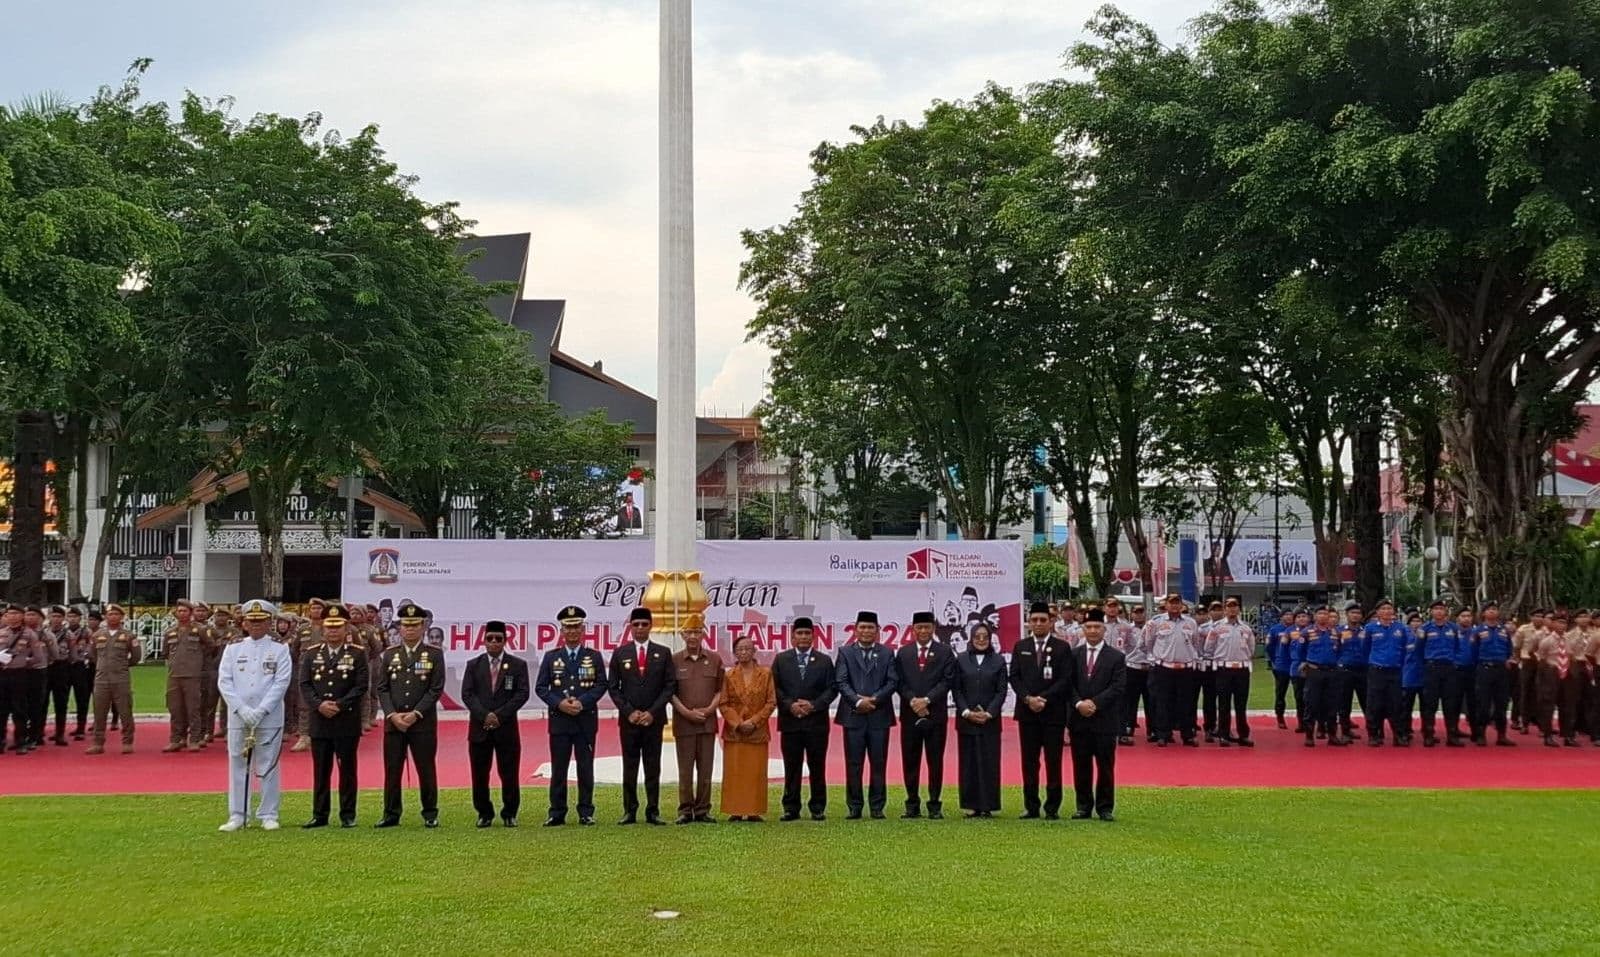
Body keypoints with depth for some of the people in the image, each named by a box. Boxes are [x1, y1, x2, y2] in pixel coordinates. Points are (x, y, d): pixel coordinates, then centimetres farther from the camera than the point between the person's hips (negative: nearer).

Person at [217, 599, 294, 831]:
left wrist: (261, 711, -14)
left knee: (268, 767, 2)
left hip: (270, 719, -2)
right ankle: (237, 816, 11)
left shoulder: (280, 651, 5)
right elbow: (224, 682, 2)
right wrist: (243, 710, -11)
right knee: (237, 766, 4)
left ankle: (268, 816, 8)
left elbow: (281, 683, -4)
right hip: (238, 717, 2)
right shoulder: (232, 650, 10)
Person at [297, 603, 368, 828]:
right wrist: (319, 705, -12)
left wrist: (340, 705, -15)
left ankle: (348, 815, 8)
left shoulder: (358, 654, 1)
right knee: (320, 770, 7)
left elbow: (361, 686, -5)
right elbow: (304, 685, 3)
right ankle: (320, 815, 13)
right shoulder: (311, 655, 9)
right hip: (319, 722, 3)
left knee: (347, 769, 2)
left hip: (347, 722, -2)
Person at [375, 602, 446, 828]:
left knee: (426, 769, 1)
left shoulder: (434, 654, 1)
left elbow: (436, 689, -5)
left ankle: (430, 815, 10)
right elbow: (382, 688, 5)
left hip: (423, 722, -2)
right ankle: (391, 814, 12)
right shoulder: (389, 654, 9)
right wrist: (393, 715, -8)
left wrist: (416, 714, -12)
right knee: (392, 769, 4)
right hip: (393, 722, 2)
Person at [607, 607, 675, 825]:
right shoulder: (620, 654, 5)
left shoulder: (663, 653, 5)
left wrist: (652, 712, -8)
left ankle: (653, 811, 5)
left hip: (654, 719, 0)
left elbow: (670, 686, 1)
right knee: (629, 767, 3)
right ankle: (630, 811, 7)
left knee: (653, 767, 2)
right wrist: (629, 711, -7)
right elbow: (614, 688, 4)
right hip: (628, 719, 0)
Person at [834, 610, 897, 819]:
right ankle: (854, 807, 8)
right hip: (853, 715, -1)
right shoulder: (845, 652, 8)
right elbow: (842, 682, -2)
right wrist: (858, 701, -15)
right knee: (853, 764, 2)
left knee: (878, 763, 2)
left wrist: (874, 699, -12)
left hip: (879, 715, 1)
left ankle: (877, 807, 8)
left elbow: (892, 682, 1)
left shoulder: (886, 654, 10)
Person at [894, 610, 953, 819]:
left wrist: (926, 700, -13)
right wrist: (913, 700, -11)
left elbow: (947, 681, -4)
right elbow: (899, 682, 4)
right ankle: (912, 805, 12)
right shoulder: (903, 652, 11)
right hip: (910, 714, 2)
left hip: (936, 714, -2)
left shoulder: (945, 652, 4)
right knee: (910, 761, 4)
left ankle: (935, 806, 7)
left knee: (935, 761, 1)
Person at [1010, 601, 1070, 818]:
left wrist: (1044, 698, -14)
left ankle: (1052, 807, 6)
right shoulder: (1020, 647, 10)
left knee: (1053, 762, 0)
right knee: (1029, 762, 5)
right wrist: (1028, 699, -10)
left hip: (1053, 712, -2)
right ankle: (1031, 806, 11)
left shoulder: (1062, 647, 2)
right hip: (1026, 712, 2)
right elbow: (1014, 677, 5)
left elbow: (1065, 679, -5)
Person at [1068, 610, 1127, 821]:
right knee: (1081, 766, 7)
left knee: (1105, 766, 2)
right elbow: (1069, 684, 4)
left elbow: (1117, 687, -6)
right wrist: (1079, 703, -13)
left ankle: (1105, 808, 9)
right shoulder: (1073, 655, 9)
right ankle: (1083, 806, 15)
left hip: (1105, 720, -2)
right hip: (1079, 719, 2)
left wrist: (1095, 703, -15)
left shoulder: (1116, 657, 2)